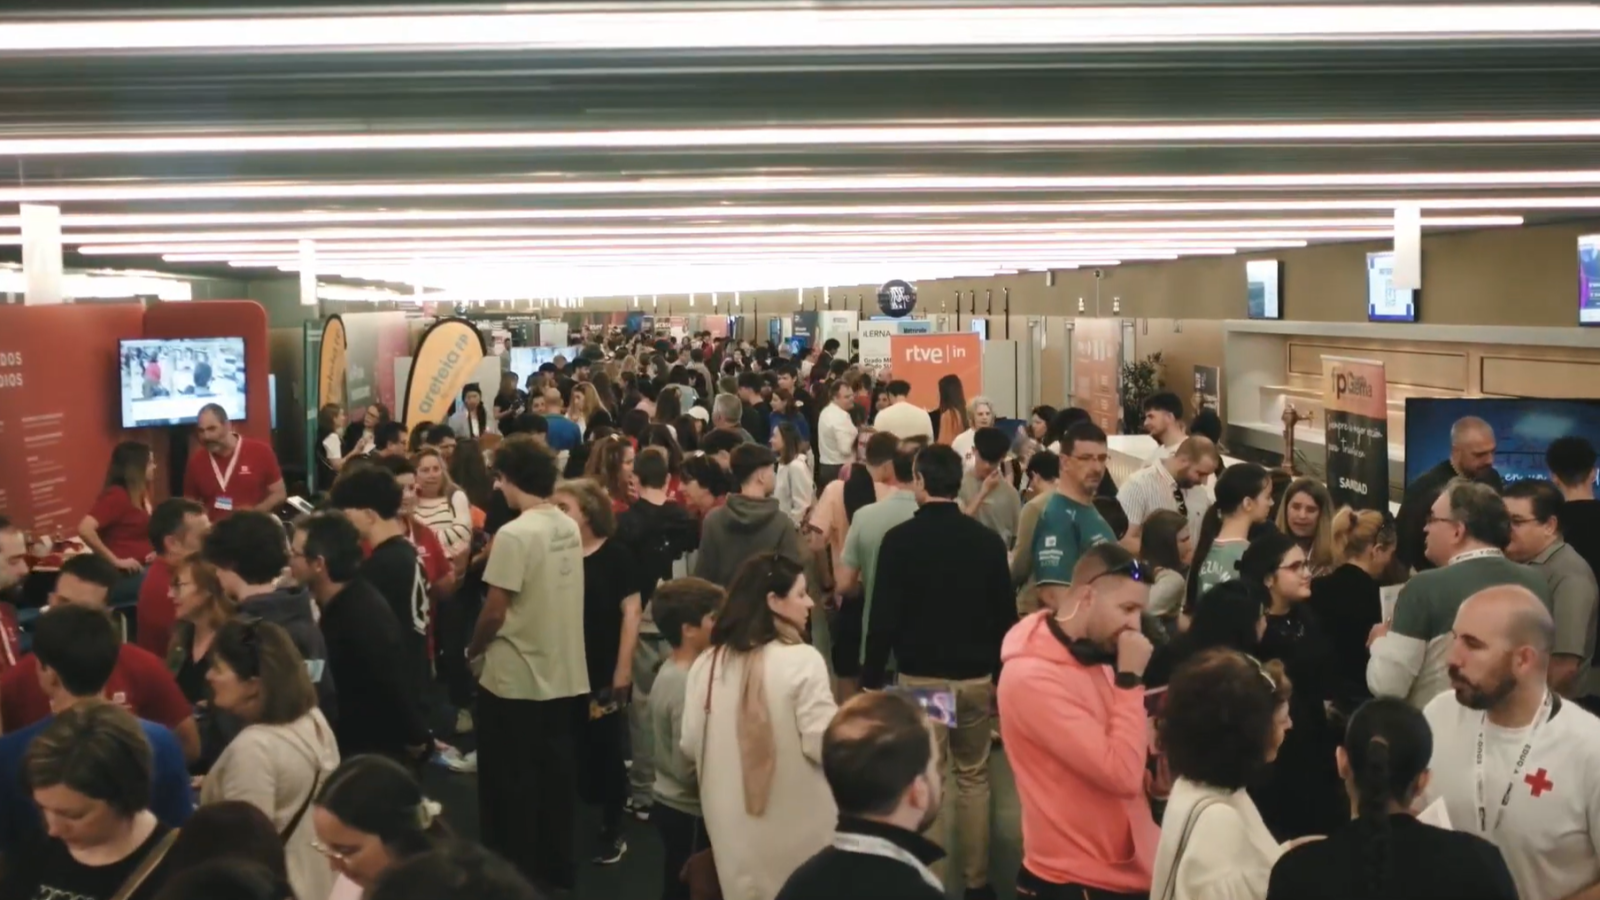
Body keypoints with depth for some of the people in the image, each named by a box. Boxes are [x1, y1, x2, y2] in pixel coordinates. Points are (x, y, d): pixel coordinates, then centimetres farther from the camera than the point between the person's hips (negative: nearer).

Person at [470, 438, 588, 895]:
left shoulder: (514, 534, -20)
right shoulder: (570, 528, 3)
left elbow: (495, 611, -17)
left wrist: (473, 650, 0)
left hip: (515, 678, -7)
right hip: (563, 674, 7)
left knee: (509, 782, 5)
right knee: (554, 773, 16)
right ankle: (556, 865, 25)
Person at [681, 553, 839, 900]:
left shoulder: (707, 663, -1)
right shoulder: (802, 660, -16)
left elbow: (690, 747, 3)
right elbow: (822, 746, -17)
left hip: (734, 829, 5)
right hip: (798, 829, -4)